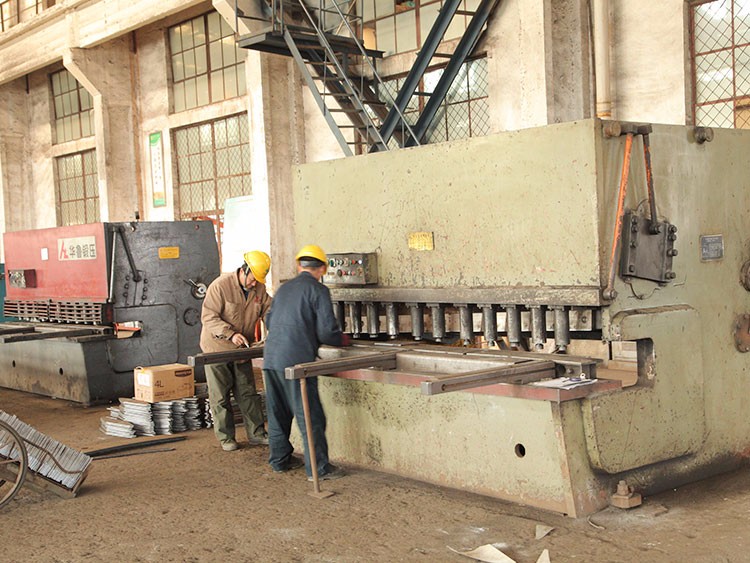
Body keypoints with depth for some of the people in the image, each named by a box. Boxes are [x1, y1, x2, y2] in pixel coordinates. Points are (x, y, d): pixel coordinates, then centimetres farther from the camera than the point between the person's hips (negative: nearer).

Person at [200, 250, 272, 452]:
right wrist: (231, 334, -33)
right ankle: (226, 437, 13)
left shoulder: (259, 288, -3)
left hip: (241, 350, 5)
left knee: (248, 393, 7)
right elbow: (208, 317, -23)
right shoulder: (220, 286, -20)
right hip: (217, 348, -5)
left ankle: (256, 433, 14)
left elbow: (268, 310, 5)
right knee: (220, 396, 3)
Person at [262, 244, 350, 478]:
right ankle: (318, 468, 2)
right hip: (296, 360, -7)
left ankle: (279, 459, 28)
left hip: (271, 358, 7)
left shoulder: (284, 288, 17)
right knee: (310, 416, -1)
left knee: (278, 413, 17)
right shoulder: (318, 290, -4)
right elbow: (327, 331, -9)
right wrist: (342, 340, 11)